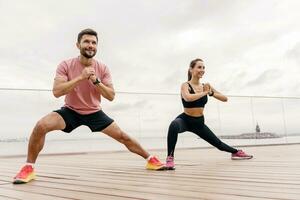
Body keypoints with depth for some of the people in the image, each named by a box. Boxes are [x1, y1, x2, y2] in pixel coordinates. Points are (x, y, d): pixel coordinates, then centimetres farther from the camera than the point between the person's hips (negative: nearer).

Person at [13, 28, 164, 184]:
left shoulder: (102, 68, -9)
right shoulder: (66, 65, -15)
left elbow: (111, 96, -11)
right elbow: (56, 92, -25)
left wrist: (96, 81, -26)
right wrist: (81, 77, -32)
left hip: (94, 113, 2)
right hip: (71, 111, -2)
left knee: (123, 136, 0)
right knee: (41, 126, -27)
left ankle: (150, 159, 22)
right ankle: (29, 168, -9)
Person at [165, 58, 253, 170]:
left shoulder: (206, 86, 1)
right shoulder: (185, 85, -14)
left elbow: (225, 99, 0)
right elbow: (188, 98, -38)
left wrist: (211, 93, -17)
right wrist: (205, 92, -25)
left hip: (199, 122, 5)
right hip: (185, 120, -5)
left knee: (217, 143, 18)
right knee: (174, 126, -41)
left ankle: (236, 152, 48)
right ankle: (170, 158, -34)